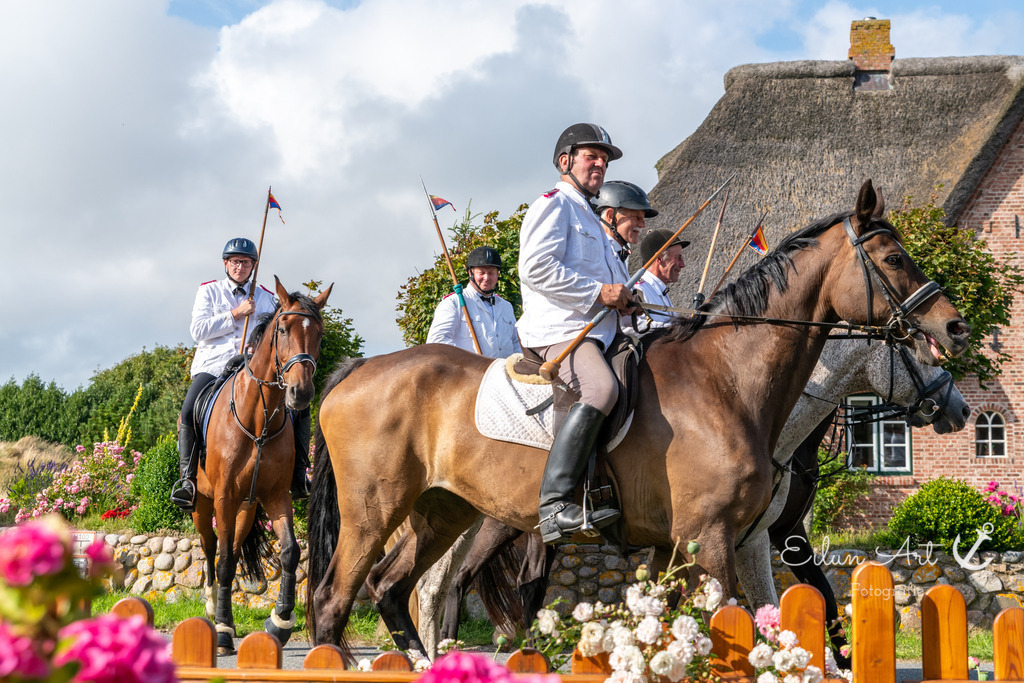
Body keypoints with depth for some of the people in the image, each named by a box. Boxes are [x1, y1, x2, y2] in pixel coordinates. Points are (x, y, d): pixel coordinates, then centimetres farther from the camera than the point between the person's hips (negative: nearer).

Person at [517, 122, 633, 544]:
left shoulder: (589, 219, 32)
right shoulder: (554, 205, 1)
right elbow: (536, 267, -15)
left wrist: (622, 297, 17)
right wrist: (598, 292, -15)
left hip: (597, 333, 11)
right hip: (558, 331, -11)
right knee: (600, 389, -35)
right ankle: (554, 504, -44)